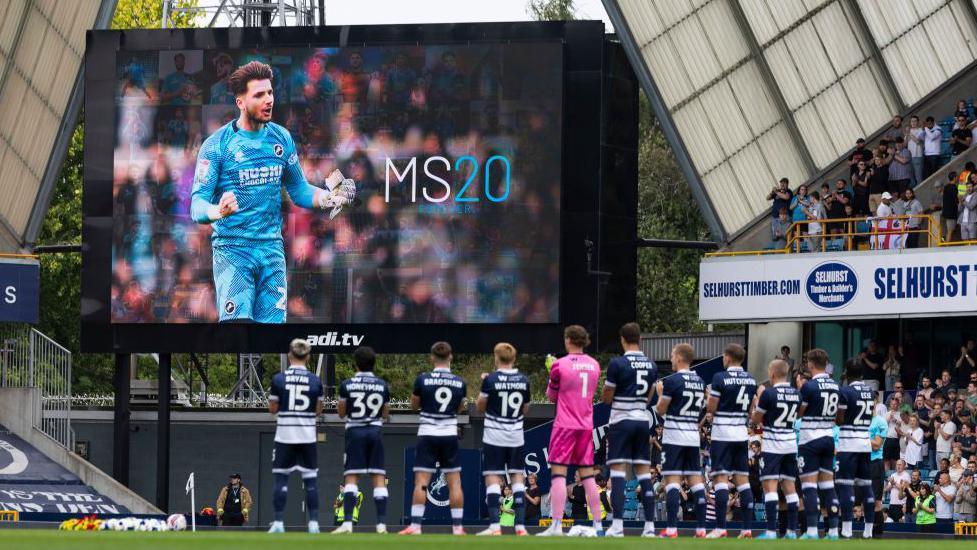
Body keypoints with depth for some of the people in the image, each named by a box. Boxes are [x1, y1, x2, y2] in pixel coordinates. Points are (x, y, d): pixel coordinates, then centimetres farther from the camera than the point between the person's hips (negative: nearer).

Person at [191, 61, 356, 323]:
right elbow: (197, 204, -10)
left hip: (272, 250, 5)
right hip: (232, 250, -4)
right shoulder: (216, 145, -6)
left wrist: (328, 198, -3)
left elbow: (299, 190, 18)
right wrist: (218, 211, -33)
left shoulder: (282, 138, 9)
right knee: (237, 322, -17)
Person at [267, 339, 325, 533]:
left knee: (281, 478, 5)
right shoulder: (315, 381, -2)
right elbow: (318, 411, 6)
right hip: (307, 436, 1)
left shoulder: (278, 379, -5)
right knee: (310, 479, 6)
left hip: (285, 435, -1)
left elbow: (272, 409, 3)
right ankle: (313, 523, 1)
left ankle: (279, 523, -1)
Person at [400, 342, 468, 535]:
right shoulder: (460, 383, 0)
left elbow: (414, 405, 7)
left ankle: (415, 526, -8)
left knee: (421, 482, -3)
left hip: (427, 435, -2)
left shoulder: (422, 380, -8)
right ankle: (457, 528, 4)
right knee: (454, 482, 6)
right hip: (450, 435, 2)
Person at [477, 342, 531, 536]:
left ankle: (495, 526, -12)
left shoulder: (490, 379, -10)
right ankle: (520, 526, 2)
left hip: (494, 436, -3)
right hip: (516, 436, 3)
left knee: (493, 478, -2)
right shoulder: (523, 380, 1)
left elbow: (480, 407, 0)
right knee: (517, 477, 7)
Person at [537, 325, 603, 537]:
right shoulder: (594, 365, 6)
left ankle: (556, 526, -13)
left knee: (558, 474, -5)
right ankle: (598, 525, 8)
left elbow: (551, 396, 1)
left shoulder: (560, 365, -9)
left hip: (565, 425, -5)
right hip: (586, 426, 5)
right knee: (588, 476, 9)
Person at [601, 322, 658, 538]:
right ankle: (650, 526, 4)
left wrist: (604, 396, 16)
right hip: (643, 420, 5)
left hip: (621, 420, -5)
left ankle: (617, 525, -14)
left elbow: (606, 398, -6)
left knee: (618, 470, -6)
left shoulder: (617, 364, -11)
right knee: (644, 471, 7)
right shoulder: (651, 366, 7)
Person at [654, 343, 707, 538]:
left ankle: (672, 529, -13)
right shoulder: (700, 382, 10)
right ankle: (701, 528, 4)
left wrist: (660, 393, 12)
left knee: (672, 479, -6)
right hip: (694, 436, 6)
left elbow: (660, 410, -4)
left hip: (674, 435, -6)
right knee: (695, 479, 7)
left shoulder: (672, 381, -11)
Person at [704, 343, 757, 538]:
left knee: (721, 477, -6)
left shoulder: (720, 378, -11)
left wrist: (710, 395, 11)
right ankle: (747, 528, 5)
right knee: (742, 478, 8)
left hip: (722, 433, -6)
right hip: (742, 434, 6)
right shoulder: (751, 380, 7)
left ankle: (720, 527, -13)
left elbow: (710, 408, -8)